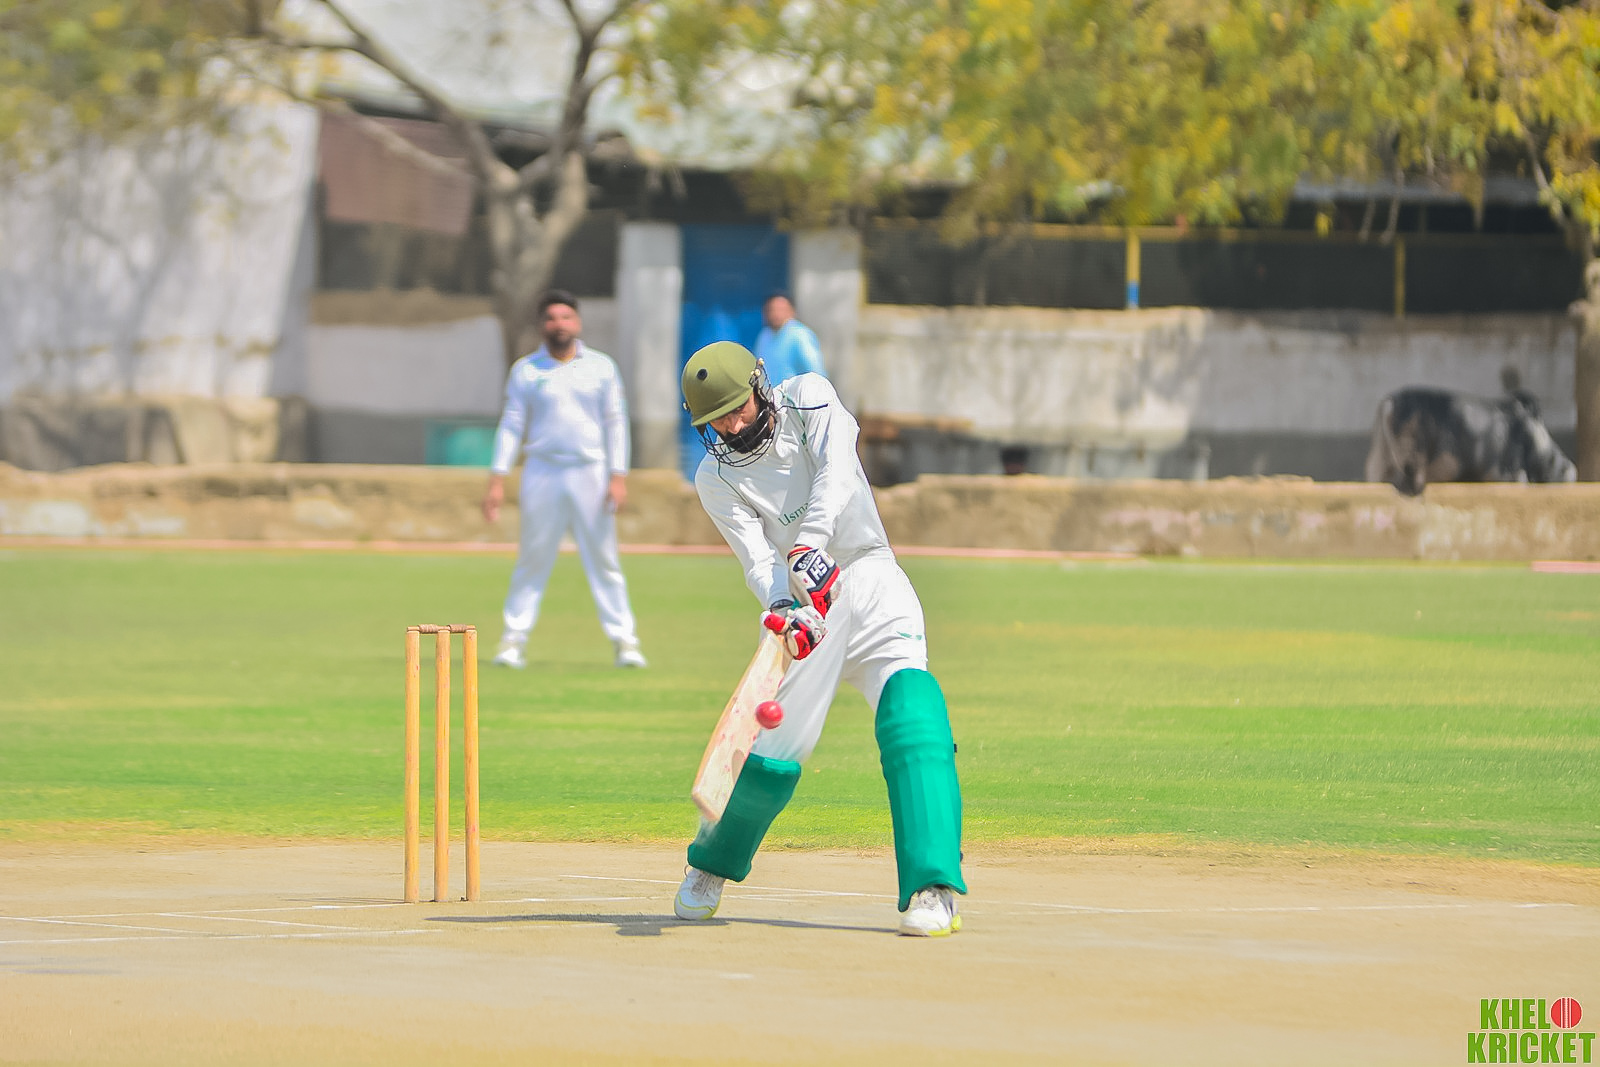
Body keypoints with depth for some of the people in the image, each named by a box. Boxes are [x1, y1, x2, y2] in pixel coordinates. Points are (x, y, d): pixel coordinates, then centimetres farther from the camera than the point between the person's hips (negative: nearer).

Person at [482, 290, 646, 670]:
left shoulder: (601, 367, 6)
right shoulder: (525, 371, 4)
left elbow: (615, 422, 5)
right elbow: (511, 424, 3)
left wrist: (618, 476, -4)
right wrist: (497, 478, -4)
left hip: (590, 473, 0)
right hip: (542, 473, 0)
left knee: (604, 560, 0)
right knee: (533, 558, 0)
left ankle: (624, 639, 1)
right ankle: (513, 639, 5)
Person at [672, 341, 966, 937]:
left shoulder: (808, 399, -2)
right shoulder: (716, 478, -2)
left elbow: (836, 473, -20)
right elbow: (757, 559, -14)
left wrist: (809, 546, -36)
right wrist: (783, 610, -36)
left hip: (871, 581, -1)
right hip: (802, 605, 1)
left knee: (912, 718, -22)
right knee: (774, 749, -2)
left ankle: (933, 888, -28)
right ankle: (711, 865, 29)